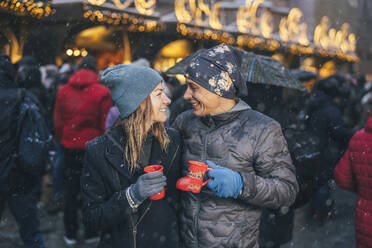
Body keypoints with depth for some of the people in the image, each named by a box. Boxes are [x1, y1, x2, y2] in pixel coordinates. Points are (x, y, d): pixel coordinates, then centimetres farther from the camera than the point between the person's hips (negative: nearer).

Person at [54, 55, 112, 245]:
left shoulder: (63, 91, 0)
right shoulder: (102, 92, -10)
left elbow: (57, 122, 4)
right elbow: (106, 124, -8)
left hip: (70, 148, 3)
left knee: (70, 191, 13)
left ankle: (70, 233, 20)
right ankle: (90, 233, 18)